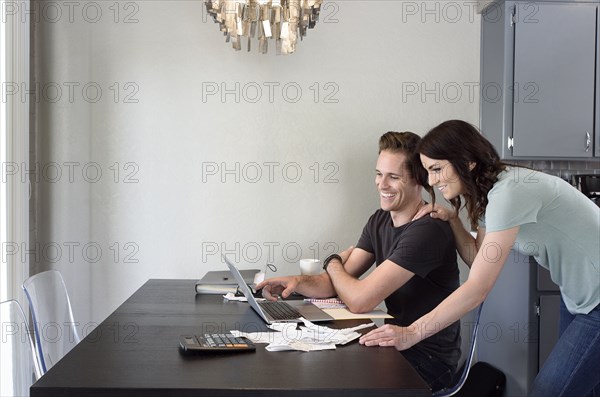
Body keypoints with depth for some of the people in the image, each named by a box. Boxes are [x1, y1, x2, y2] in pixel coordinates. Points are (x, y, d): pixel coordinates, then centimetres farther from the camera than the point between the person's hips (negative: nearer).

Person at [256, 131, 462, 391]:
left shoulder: (428, 230, -24)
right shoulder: (380, 220, 6)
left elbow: (359, 300, -24)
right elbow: (337, 284, 3)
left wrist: (333, 264, -3)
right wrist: (298, 282, -18)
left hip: (429, 360, -7)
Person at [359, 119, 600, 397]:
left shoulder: (509, 191, -27)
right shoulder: (489, 191, 2)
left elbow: (478, 288, -28)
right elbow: (478, 259, 10)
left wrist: (412, 333, -28)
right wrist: (452, 219, -5)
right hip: (577, 297, 9)